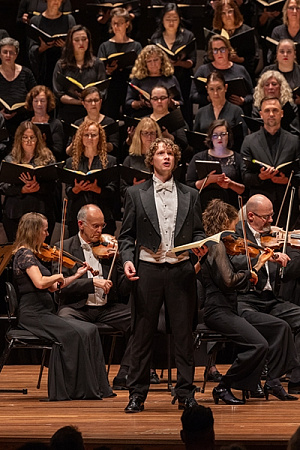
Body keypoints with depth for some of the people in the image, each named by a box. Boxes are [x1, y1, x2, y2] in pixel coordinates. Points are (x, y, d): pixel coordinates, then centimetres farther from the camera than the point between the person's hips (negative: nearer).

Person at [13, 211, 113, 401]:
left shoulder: (31, 254, 20)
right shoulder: (24, 254, -10)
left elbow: (52, 287, 21)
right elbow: (40, 282, -26)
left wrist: (77, 275, 20)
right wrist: (58, 276, -8)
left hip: (44, 313, 10)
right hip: (33, 315, -10)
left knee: (90, 330, -4)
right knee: (73, 333, -26)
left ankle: (95, 386, -9)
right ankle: (77, 388, -19)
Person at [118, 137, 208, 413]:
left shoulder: (190, 195, 13)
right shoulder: (136, 194, 8)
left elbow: (197, 232, 14)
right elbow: (127, 235, 6)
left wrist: (200, 245, -8)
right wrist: (128, 259, -10)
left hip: (181, 270, 1)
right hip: (148, 269, -1)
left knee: (184, 333, 2)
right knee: (143, 333, 2)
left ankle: (186, 393, 9)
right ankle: (137, 394, 8)